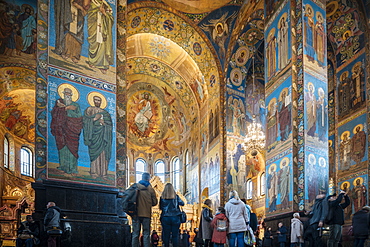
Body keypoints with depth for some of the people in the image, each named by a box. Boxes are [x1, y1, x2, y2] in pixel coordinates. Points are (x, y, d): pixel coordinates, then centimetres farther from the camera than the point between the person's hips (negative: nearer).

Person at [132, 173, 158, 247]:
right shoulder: (150, 189, -2)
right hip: (146, 214, -1)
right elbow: (155, 202, 3)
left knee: (135, 234, 5)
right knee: (146, 234, 3)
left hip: (136, 214, 1)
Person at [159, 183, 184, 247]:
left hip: (165, 218, 1)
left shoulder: (162, 197, 0)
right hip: (175, 218, -1)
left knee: (166, 235, 4)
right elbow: (182, 203, 10)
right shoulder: (176, 197, -2)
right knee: (175, 235, 2)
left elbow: (160, 207, 10)